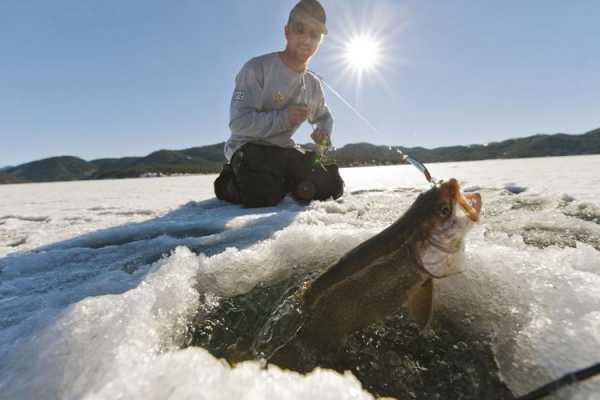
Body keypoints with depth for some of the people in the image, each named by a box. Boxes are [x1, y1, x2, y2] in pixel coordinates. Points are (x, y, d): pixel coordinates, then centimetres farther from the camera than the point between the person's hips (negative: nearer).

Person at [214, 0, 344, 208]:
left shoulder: (313, 84, 8)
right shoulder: (257, 68, -13)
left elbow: (324, 117, 25)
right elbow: (238, 122, -20)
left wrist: (324, 132, 0)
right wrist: (284, 117, -25)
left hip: (284, 150, 6)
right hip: (247, 146, -6)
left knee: (331, 186, -5)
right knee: (265, 196, -33)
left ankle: (282, 183, 14)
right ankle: (230, 181, 0)